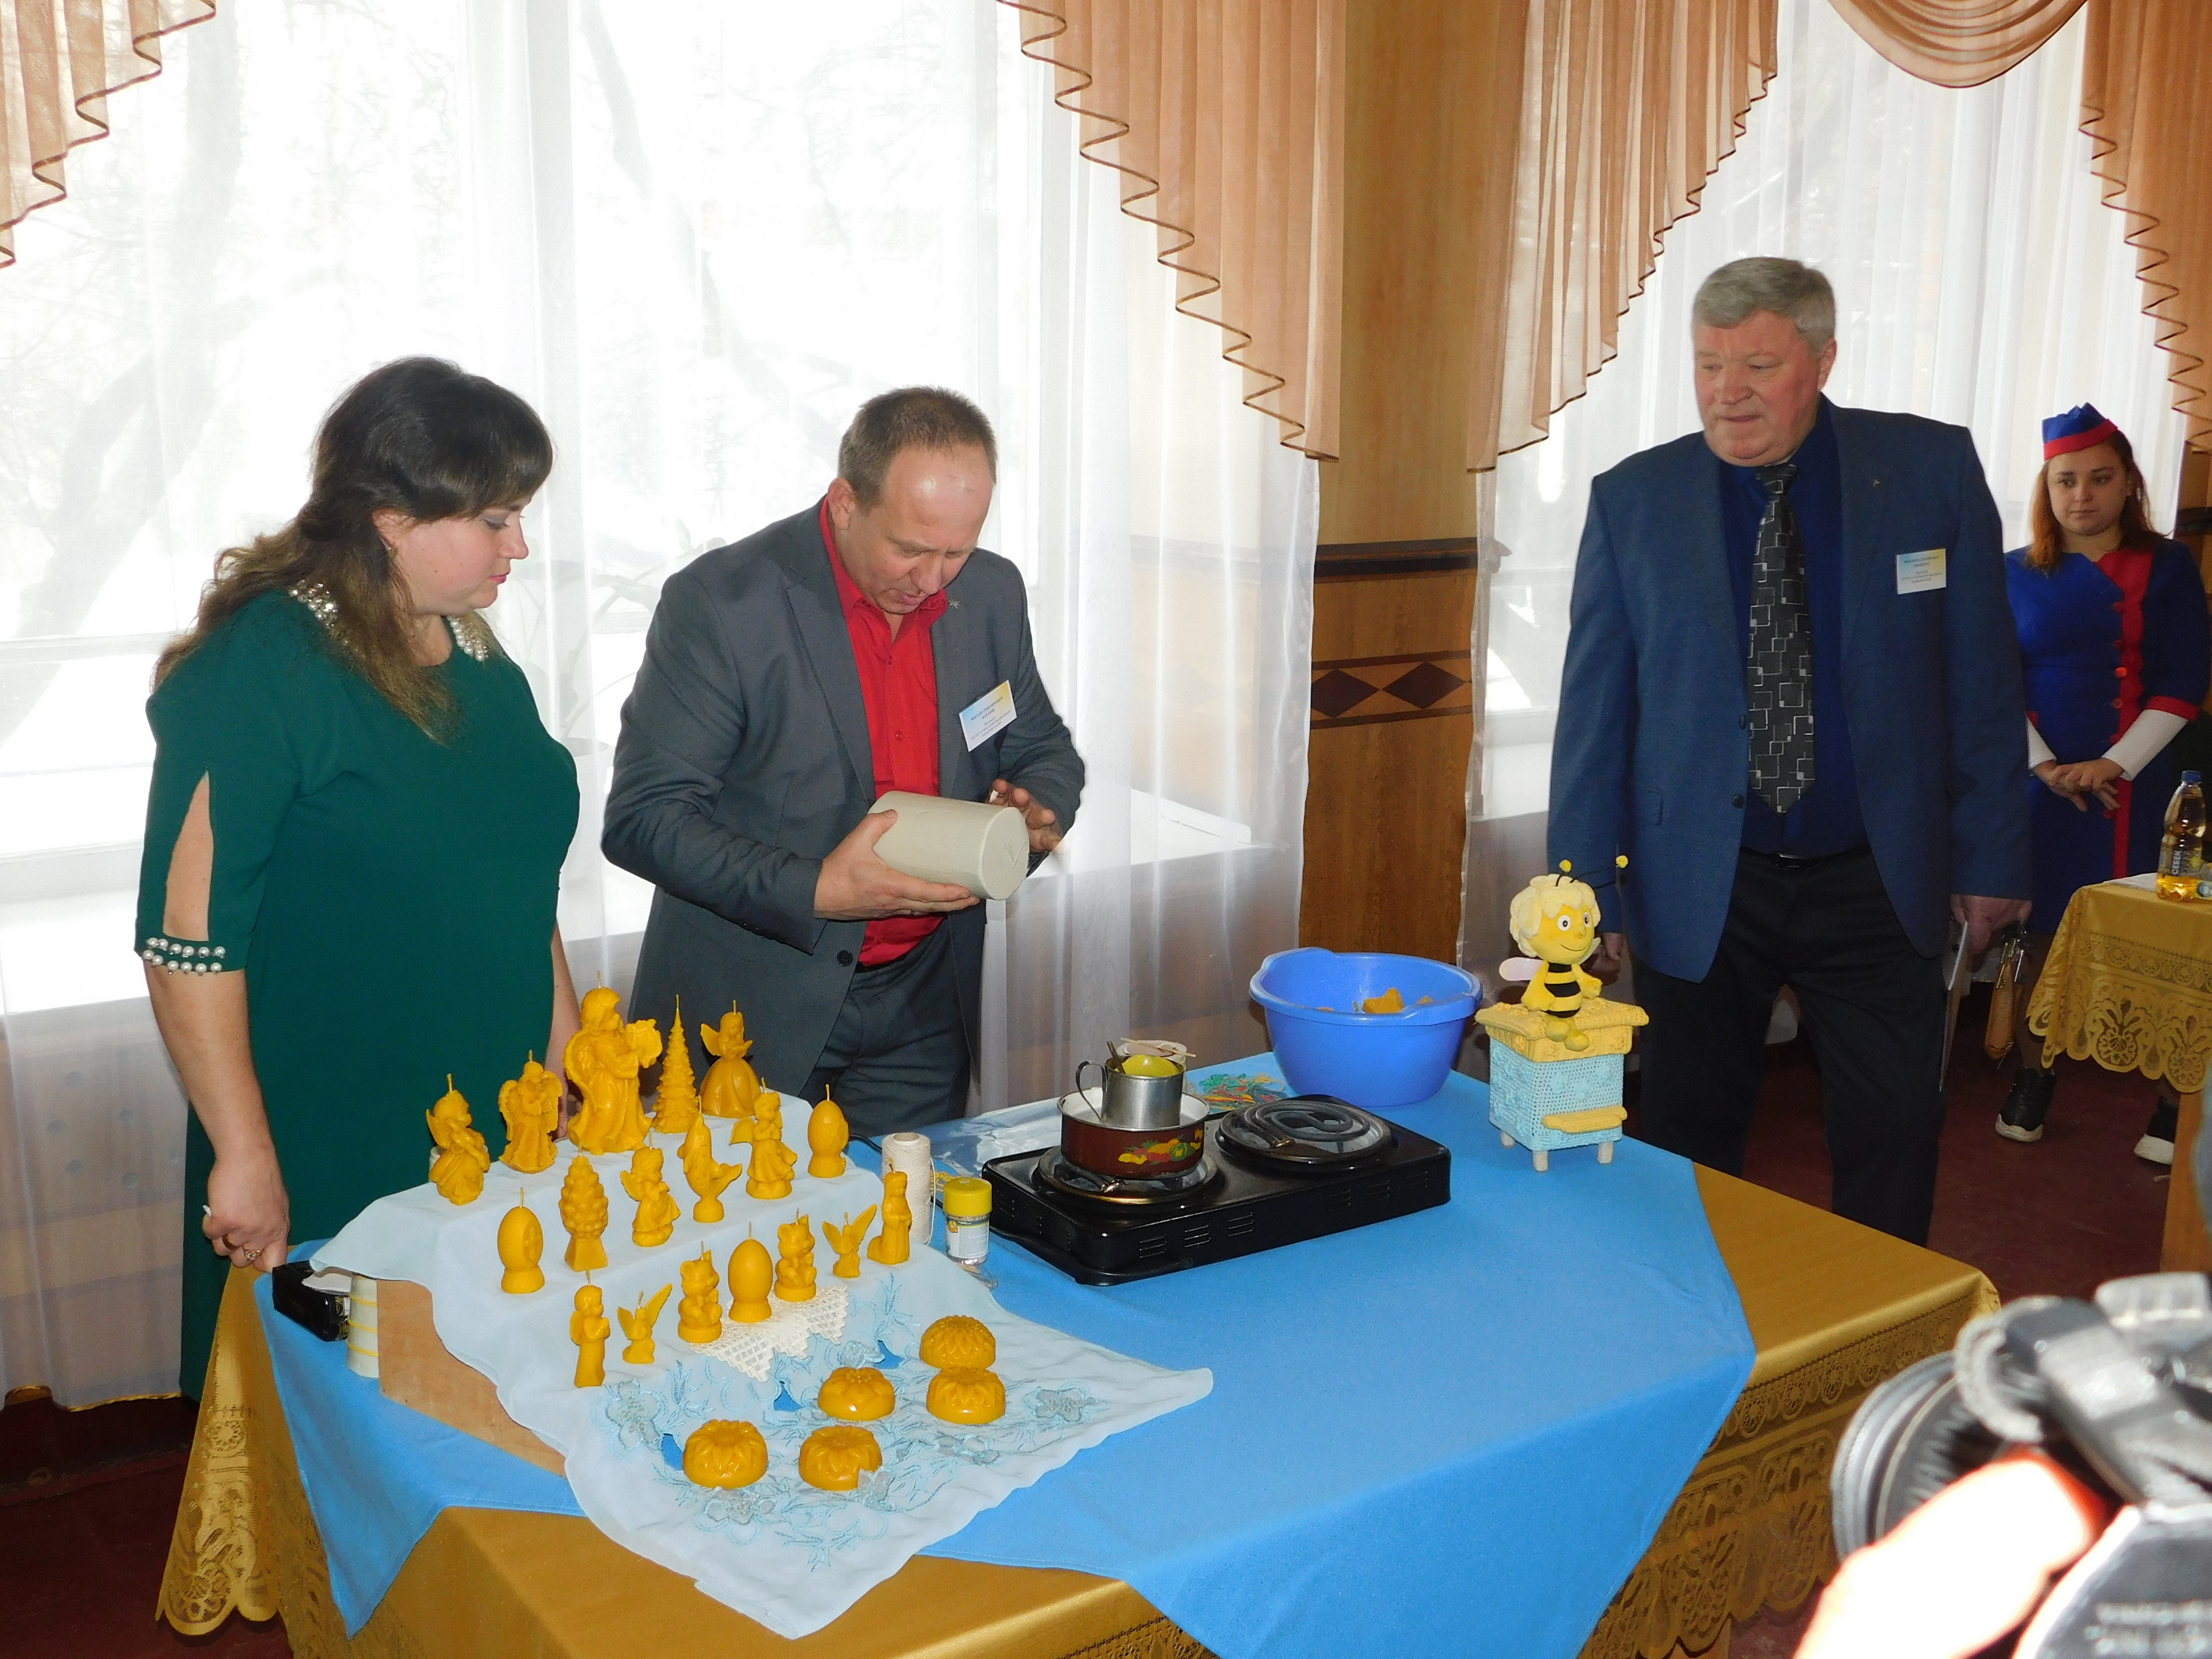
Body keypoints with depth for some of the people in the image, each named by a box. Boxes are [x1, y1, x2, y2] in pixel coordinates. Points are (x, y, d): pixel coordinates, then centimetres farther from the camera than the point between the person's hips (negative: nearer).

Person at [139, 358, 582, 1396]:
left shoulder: (474, 657, 6)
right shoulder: (260, 668, -16)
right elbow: (188, 939, -17)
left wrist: (570, 1062, 14)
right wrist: (245, 1157, -15)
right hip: (323, 1167, -6)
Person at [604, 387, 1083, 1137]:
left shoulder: (992, 593, 0)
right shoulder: (719, 603, -16)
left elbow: (1043, 748, 14)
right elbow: (642, 817, -16)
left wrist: (1037, 812, -10)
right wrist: (812, 891, -26)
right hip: (747, 1008, -4)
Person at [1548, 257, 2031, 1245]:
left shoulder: (1933, 470, -2)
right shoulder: (1632, 500, -3)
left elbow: (1981, 681, 3)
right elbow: (1594, 710, -1)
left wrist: (1990, 859, 2)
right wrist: (1587, 889, -3)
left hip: (1878, 879, 1)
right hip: (1698, 891, 0)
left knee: (1894, 1148, 9)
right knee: (1685, 1150, 8)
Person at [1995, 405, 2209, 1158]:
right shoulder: (2016, 573, 7)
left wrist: (2114, 765, -13)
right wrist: (2044, 764, -10)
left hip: (2134, 784, -1)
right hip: (2040, 781, 1)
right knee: (2041, 928, 5)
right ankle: (2033, 1078, 20)